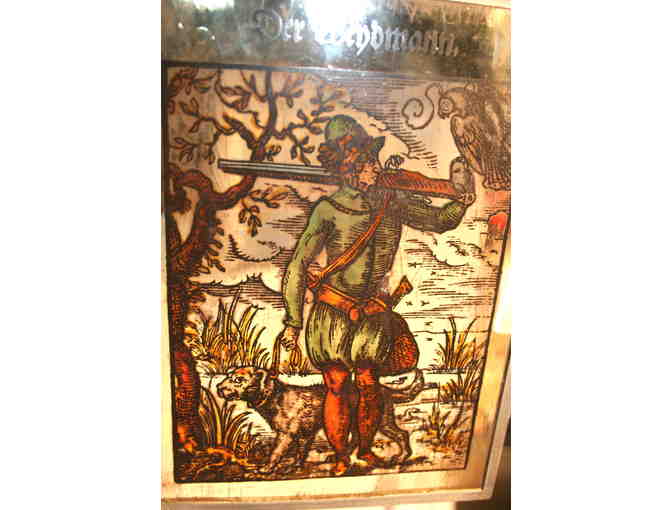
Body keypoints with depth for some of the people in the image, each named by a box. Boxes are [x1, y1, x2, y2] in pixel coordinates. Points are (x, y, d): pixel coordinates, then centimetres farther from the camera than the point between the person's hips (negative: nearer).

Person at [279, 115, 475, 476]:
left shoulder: (393, 202, -3)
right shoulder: (328, 211, -14)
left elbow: (439, 220, 10)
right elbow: (298, 267, -10)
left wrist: (460, 204, -12)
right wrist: (293, 322, -9)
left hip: (372, 312, 3)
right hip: (332, 313, -3)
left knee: (369, 386, 13)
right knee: (337, 388, 7)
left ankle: (366, 450, 38)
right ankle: (341, 457, 30)